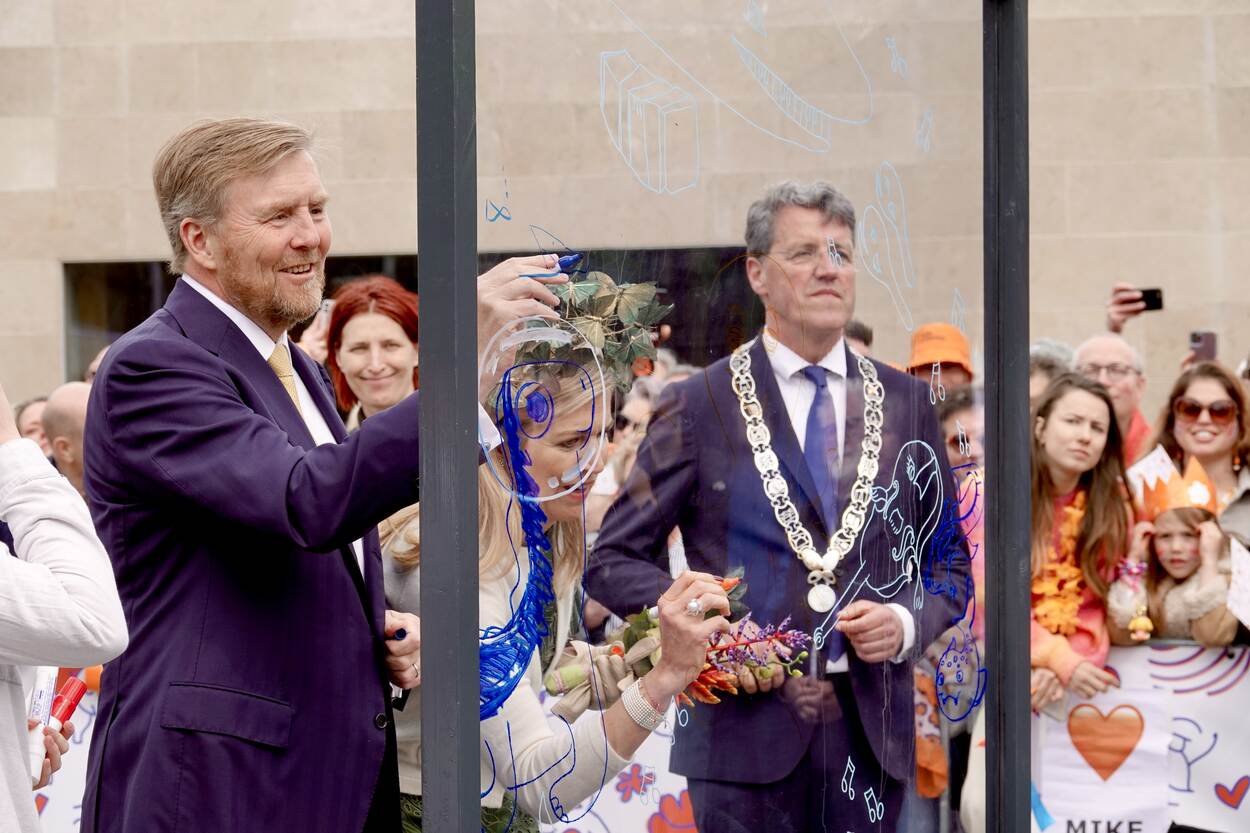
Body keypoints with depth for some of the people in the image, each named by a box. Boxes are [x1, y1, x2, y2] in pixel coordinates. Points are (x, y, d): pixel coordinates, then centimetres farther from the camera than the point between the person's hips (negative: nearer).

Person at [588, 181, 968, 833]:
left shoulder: (903, 401, 11)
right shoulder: (697, 406, 2)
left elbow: (951, 562, 16)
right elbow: (613, 561, 3)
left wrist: (908, 624, -5)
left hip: (873, 730, 3)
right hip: (749, 725, -3)